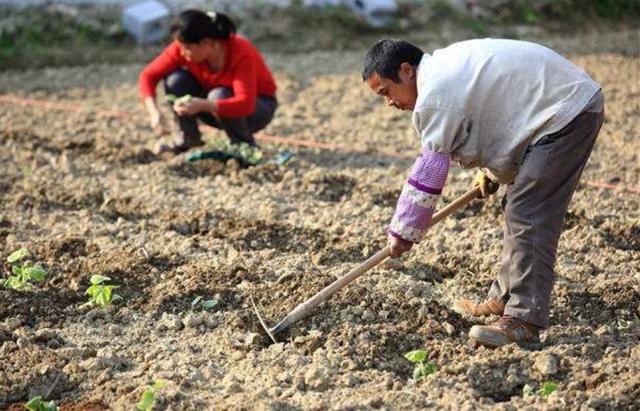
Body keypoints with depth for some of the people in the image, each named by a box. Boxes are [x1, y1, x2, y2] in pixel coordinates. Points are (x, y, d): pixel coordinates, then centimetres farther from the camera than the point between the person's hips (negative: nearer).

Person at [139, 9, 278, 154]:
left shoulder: (241, 52, -33)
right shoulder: (181, 49, -21)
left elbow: (245, 104, -41)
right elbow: (148, 75, -16)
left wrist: (202, 105, -54)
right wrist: (154, 111, -33)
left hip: (257, 106, -4)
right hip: (212, 105, 4)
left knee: (219, 95, -36)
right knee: (175, 80, -20)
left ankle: (245, 146, -12)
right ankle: (188, 137, -3)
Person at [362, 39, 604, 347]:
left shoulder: (435, 96, -19)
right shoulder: (444, 67, 12)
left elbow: (428, 171, -16)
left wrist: (403, 231, -7)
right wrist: (490, 168, 17)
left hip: (566, 113, -11)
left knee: (528, 216, -15)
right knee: (518, 208, 16)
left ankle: (524, 321, -16)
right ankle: (505, 299, 25)